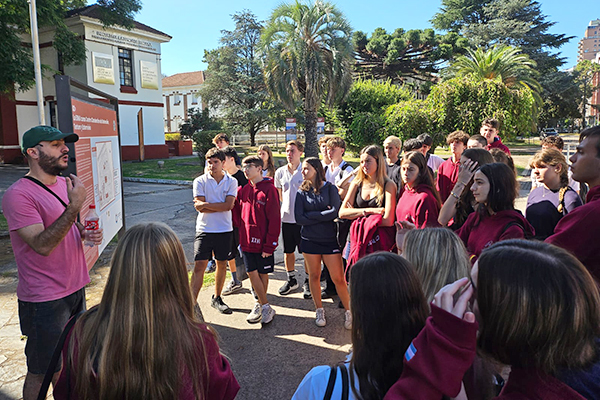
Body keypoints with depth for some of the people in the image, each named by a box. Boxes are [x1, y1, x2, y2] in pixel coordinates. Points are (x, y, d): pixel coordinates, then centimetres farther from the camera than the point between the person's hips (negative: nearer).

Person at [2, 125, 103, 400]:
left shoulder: (65, 184, 7)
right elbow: (42, 244, -25)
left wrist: (86, 233, -1)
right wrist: (75, 206, -30)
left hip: (75, 287, 8)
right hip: (44, 299, -8)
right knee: (40, 373, 9)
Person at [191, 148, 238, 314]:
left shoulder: (231, 182, 2)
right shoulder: (200, 181, -1)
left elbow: (229, 205, -12)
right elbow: (199, 207, -11)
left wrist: (206, 204, -12)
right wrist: (219, 207, -14)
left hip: (225, 229, 2)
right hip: (204, 229, -2)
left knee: (222, 264, 11)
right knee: (199, 265, -6)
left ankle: (217, 299, 28)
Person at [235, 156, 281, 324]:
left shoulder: (269, 189, -11)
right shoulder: (243, 189, 7)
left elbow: (274, 219, -13)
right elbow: (237, 212, 13)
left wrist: (270, 245, -15)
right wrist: (242, 234, -1)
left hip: (263, 242, -5)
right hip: (246, 240, 5)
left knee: (263, 273, 8)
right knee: (252, 273, 6)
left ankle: (261, 304, 23)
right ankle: (265, 306, 18)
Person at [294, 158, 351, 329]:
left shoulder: (330, 189, -3)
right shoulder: (302, 192, 3)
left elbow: (334, 212, -16)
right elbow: (299, 218, -6)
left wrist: (311, 215, -12)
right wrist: (323, 215, -11)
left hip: (330, 239, -2)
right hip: (309, 240, 3)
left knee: (338, 278, -2)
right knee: (314, 276, 11)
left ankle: (348, 311, 15)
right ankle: (319, 311, 28)